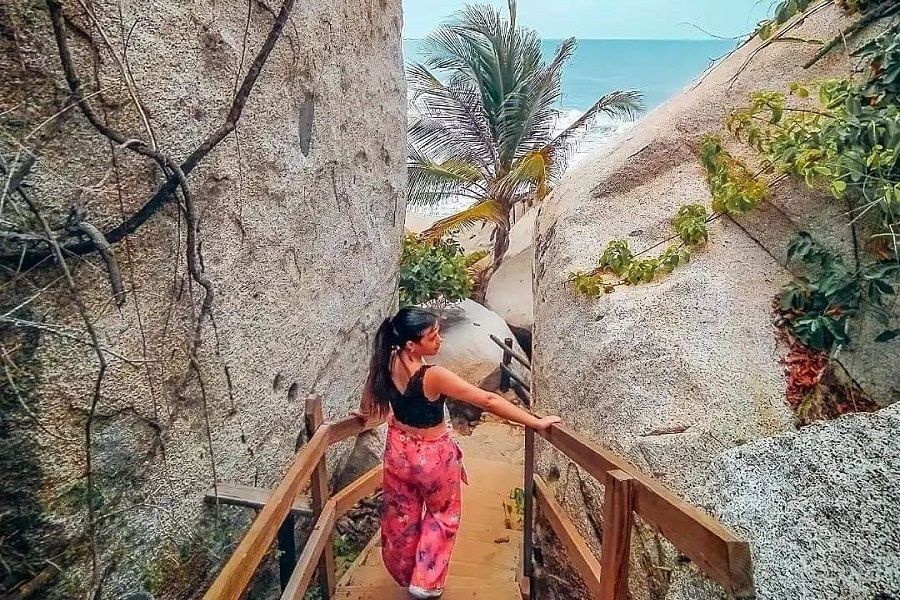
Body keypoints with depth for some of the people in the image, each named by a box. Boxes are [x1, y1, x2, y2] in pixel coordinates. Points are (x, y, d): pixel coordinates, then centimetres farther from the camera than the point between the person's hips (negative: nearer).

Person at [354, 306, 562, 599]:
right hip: (433, 455, -5)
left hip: (399, 450, 6)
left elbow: (367, 407, 4)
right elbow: (488, 401, -32)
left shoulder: (387, 363, -15)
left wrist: (364, 413, 28)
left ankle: (403, 574, 48)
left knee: (401, 515, 25)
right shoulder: (434, 376, -34)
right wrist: (537, 422, -26)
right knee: (442, 514, 23)